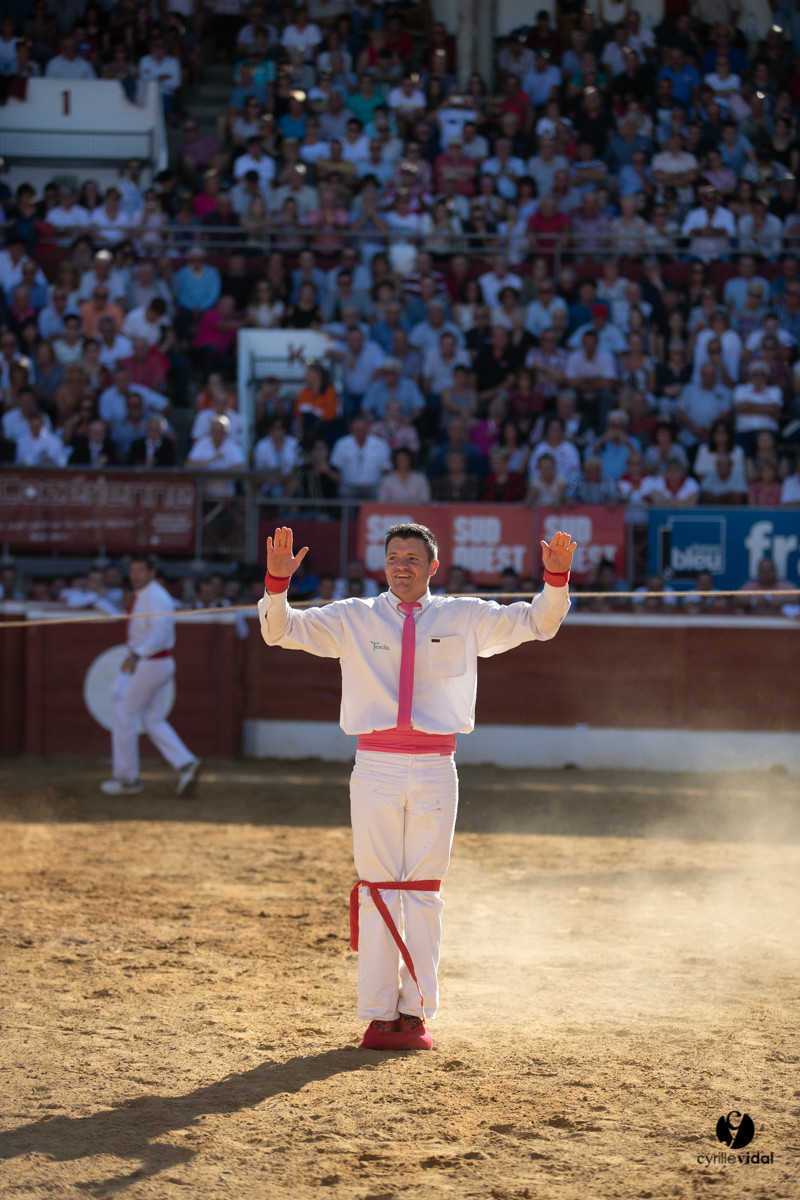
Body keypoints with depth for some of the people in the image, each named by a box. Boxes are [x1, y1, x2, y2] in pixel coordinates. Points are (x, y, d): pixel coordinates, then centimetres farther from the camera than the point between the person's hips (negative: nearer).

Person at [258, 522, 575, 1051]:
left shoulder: (465, 618, 9)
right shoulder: (354, 618, 7)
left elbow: (538, 623, 9)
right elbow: (281, 630, 4)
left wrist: (556, 580, -9)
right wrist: (277, 581, -14)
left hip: (435, 769, 1)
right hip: (375, 767, 0)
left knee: (424, 891, 3)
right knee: (378, 890, -2)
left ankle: (416, 1011, 9)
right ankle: (379, 1014, 2)